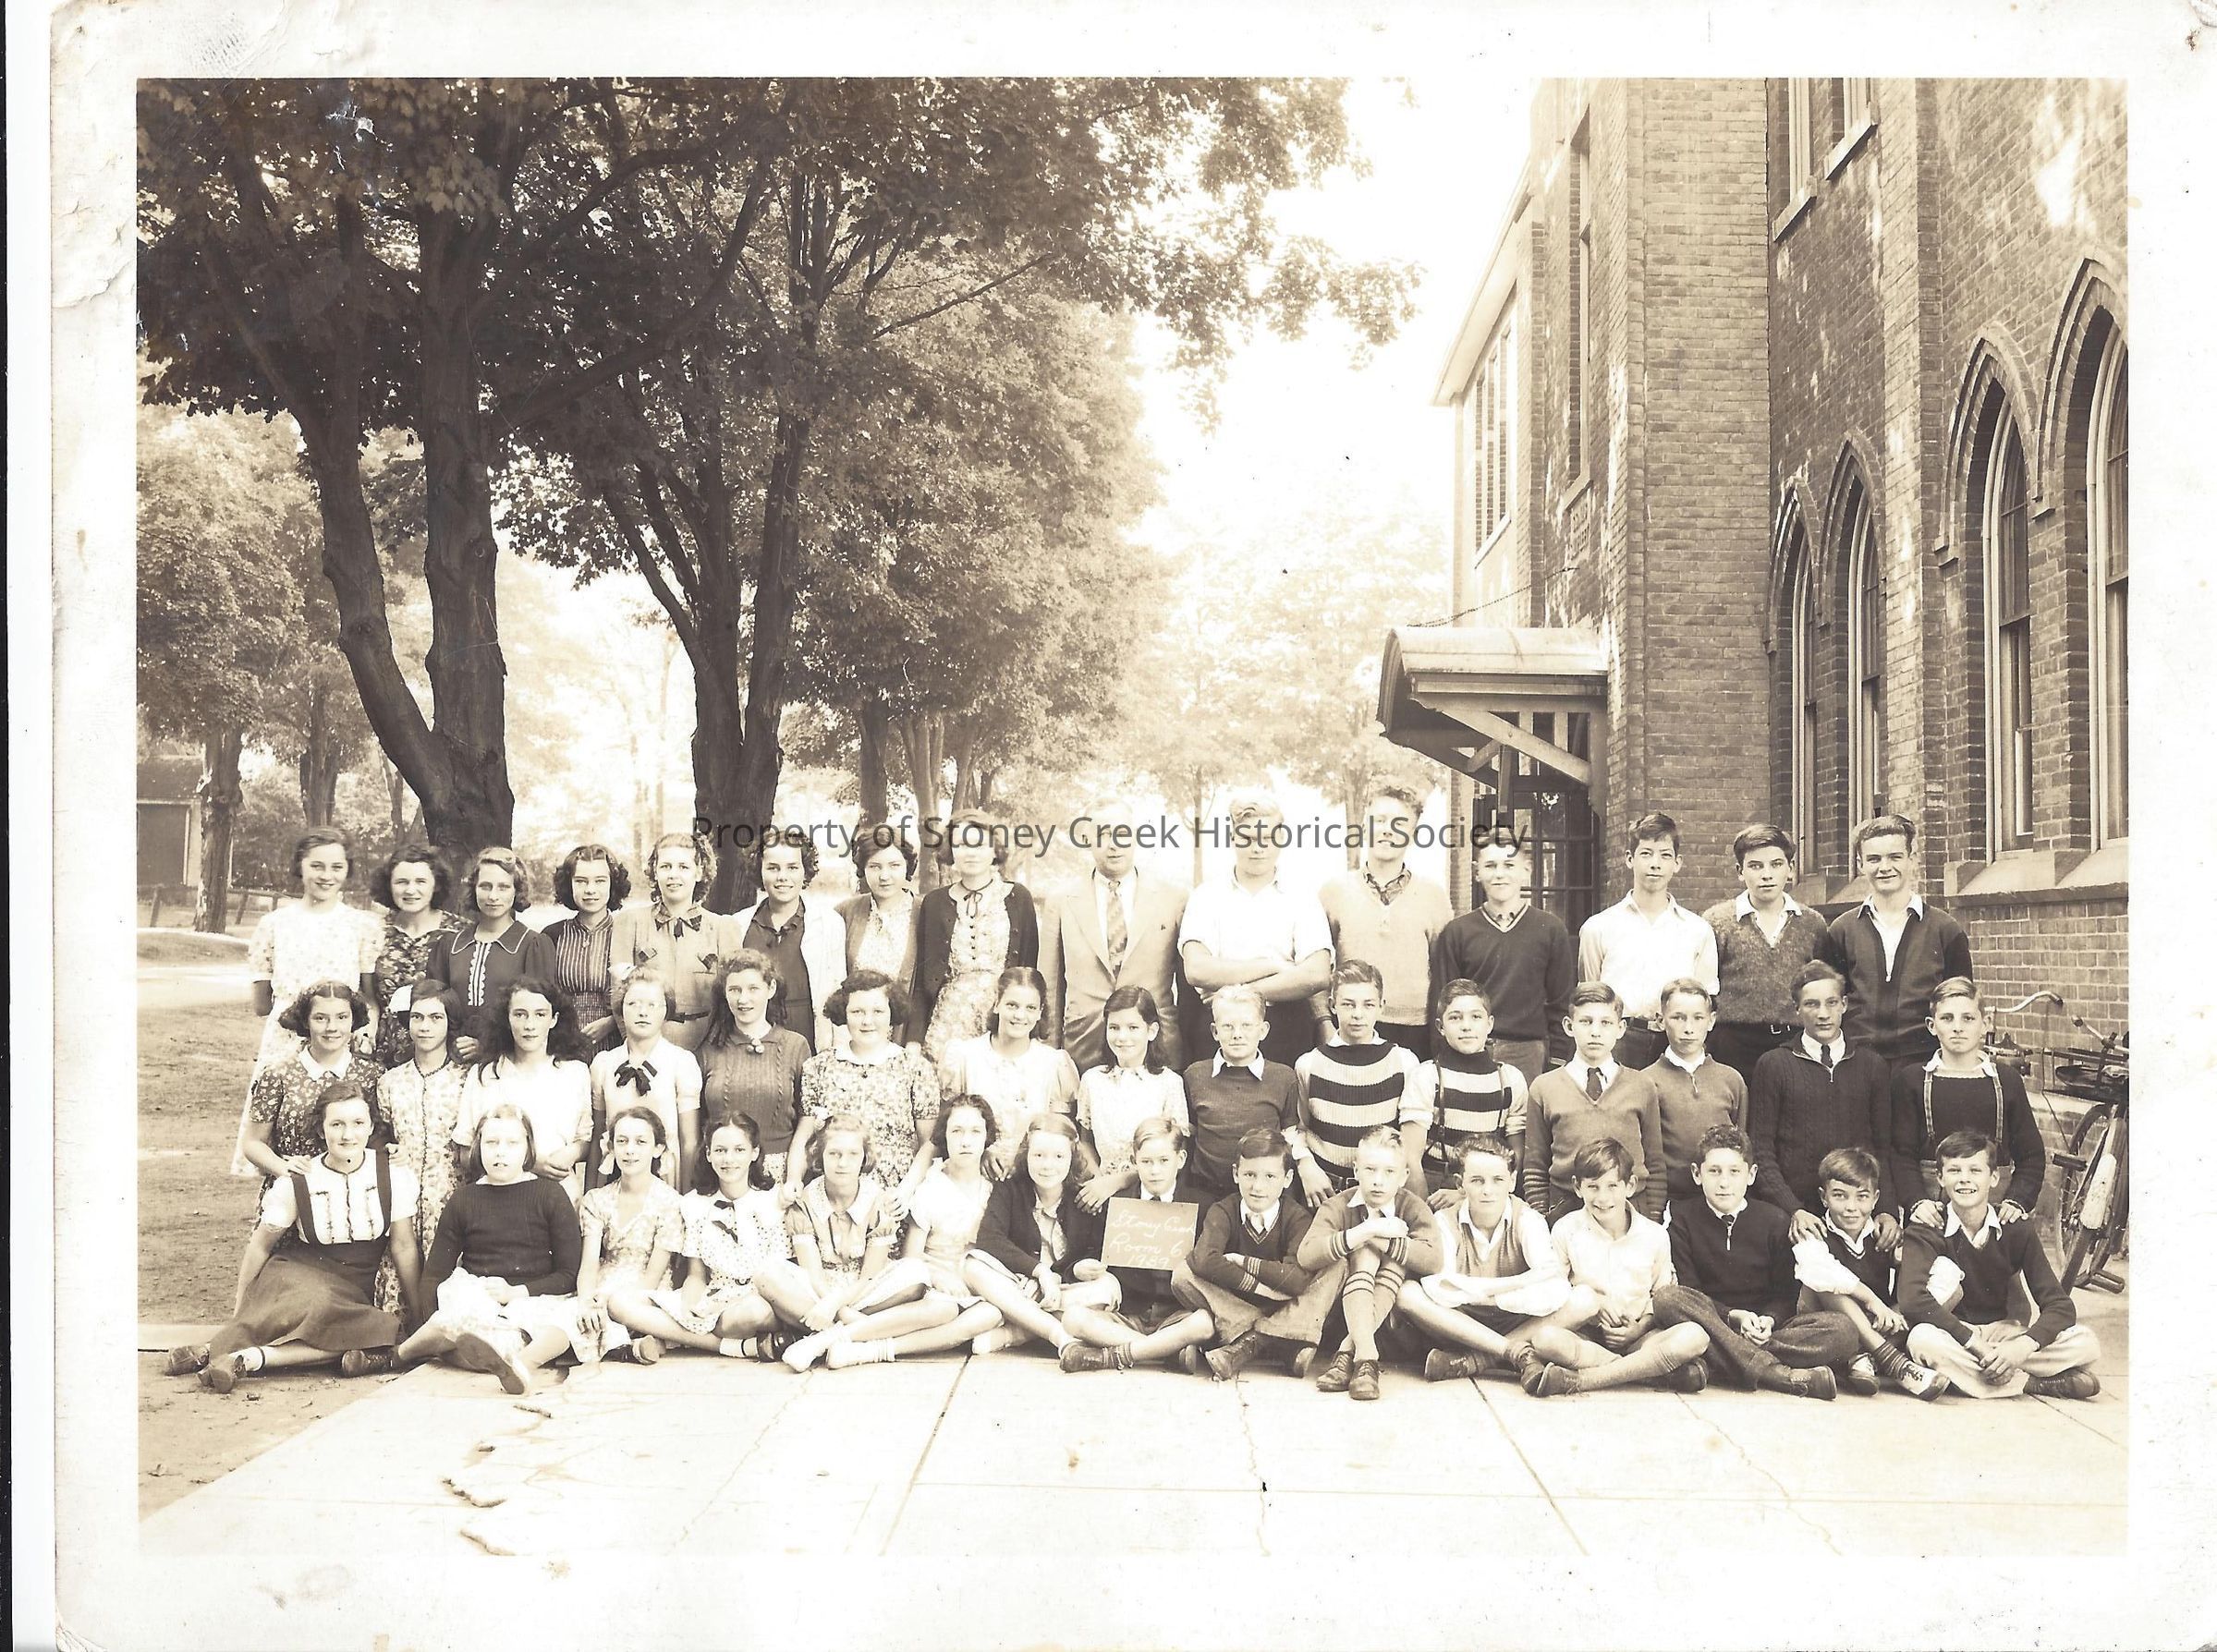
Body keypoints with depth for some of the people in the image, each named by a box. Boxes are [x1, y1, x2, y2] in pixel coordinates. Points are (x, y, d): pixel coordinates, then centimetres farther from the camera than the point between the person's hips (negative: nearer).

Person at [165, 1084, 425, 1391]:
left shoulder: (394, 1176, -4)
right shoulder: (295, 1184, -6)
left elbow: (404, 1247, 2)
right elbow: (260, 1246, 7)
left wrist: (419, 1317, 4)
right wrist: (239, 1310, 9)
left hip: (352, 1293, 3)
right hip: (296, 1277, -3)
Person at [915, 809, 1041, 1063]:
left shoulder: (1018, 898, 6)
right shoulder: (934, 902, 9)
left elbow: (1029, 967, 6)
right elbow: (924, 976, 10)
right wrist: (916, 1038, 3)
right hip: (949, 1020, 1)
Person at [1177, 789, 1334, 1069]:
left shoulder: (1302, 901, 7)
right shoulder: (1206, 897, 7)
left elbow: (1317, 975, -8)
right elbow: (1196, 970, -8)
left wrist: (1246, 991, -9)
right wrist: (1273, 966, -9)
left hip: (1288, 1032, 0)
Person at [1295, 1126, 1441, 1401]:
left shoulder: (1412, 1208, -5)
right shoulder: (1337, 1207, -8)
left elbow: (1432, 1259, -24)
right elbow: (1306, 1256, -26)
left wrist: (1379, 1239, -26)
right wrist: (1366, 1231, -31)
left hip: (1394, 1312, 1)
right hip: (1342, 1309, -1)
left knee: (1396, 1254, -25)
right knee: (1365, 1253, -26)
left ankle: (1348, 1352, -33)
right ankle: (1365, 1356, -41)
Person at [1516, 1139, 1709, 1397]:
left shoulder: (1654, 1235, 5)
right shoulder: (1566, 1229, 3)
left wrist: (1640, 1328, -6)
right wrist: (1593, 1301, -11)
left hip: (1637, 1337, 2)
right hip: (1584, 1335, -2)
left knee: (1694, 1337, -29)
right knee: (1544, 1336, -35)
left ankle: (1575, 1380, -32)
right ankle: (1656, 1370, -30)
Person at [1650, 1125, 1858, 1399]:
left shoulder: (1774, 1220, 9)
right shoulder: (1683, 1217, 5)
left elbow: (1786, 1293, 8)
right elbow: (1688, 1290, -2)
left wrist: (1769, 1320, -14)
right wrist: (1732, 1316, -18)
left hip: (1763, 1328, 2)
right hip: (1714, 1322, -2)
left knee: (1842, 1329, -24)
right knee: (1666, 1298, -34)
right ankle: (1778, 1374, -41)